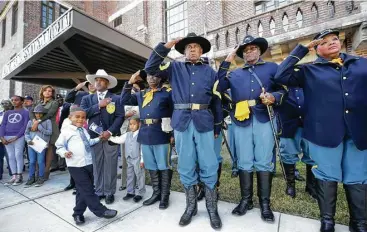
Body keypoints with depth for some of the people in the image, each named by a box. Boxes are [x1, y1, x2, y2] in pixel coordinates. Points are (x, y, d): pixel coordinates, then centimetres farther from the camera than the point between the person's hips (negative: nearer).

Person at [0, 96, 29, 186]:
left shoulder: (25, 112, 5)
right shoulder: (7, 113, 20)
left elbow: (25, 126, -4)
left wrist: (16, 137, -13)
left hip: (19, 137, -5)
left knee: (18, 156, -5)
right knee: (11, 157, 6)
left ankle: (19, 177, 3)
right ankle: (14, 176, 12)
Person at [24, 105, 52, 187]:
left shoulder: (47, 121, 2)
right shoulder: (30, 122, 12)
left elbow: (49, 132, -5)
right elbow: (26, 133, 12)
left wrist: (39, 126, -10)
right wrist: (28, 140, -6)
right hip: (31, 144, 3)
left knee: (40, 161, 0)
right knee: (32, 161, 8)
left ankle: (41, 178, 12)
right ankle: (31, 178, 21)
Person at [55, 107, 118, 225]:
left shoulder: (84, 130, 15)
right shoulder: (66, 131, -5)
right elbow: (59, 146, -1)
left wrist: (98, 138, 15)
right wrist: (64, 153, -19)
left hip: (88, 163, 7)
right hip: (76, 165, -7)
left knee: (83, 190, 15)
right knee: (87, 189, -2)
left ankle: (78, 213, 30)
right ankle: (101, 211, 7)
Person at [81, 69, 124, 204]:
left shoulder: (116, 99, 3)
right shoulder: (87, 99, 12)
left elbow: (120, 117, -5)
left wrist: (110, 132, -15)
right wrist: (99, 105, -11)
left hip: (110, 136, -2)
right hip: (94, 136, 3)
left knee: (110, 166, 4)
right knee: (97, 166, 10)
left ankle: (109, 193, 19)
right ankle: (99, 191, 25)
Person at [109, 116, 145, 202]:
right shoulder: (127, 135, 8)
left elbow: (143, 148, -14)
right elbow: (118, 140, 10)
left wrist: (142, 160, -15)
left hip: (138, 159, -6)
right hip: (129, 159, 7)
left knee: (139, 176, 6)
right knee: (130, 176, 17)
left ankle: (139, 193, 19)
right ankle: (130, 192, 31)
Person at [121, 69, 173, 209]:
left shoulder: (167, 92, 1)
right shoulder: (141, 95, 18)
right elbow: (124, 101, 16)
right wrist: (130, 83, 9)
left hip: (161, 134, -5)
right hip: (145, 135, 6)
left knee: (164, 167, 5)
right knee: (151, 167, 15)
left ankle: (165, 196, 20)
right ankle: (156, 193, 31)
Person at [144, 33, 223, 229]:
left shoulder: (210, 71, 13)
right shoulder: (175, 68, 14)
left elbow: (216, 100, 12)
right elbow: (150, 68, 4)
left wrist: (217, 127, 9)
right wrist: (166, 46, 0)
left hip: (204, 121, 0)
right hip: (182, 121, 1)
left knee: (209, 166, 2)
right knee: (186, 166, 8)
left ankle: (212, 209, 21)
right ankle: (190, 206, 26)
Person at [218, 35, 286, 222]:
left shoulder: (272, 67, 18)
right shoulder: (235, 73, 23)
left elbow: (283, 89, 7)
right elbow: (219, 86, 4)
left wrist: (274, 97, -15)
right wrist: (227, 62, 8)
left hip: (263, 118, -2)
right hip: (241, 120, 2)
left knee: (264, 162, 1)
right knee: (244, 162, 6)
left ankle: (265, 202, 17)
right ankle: (246, 199, 19)